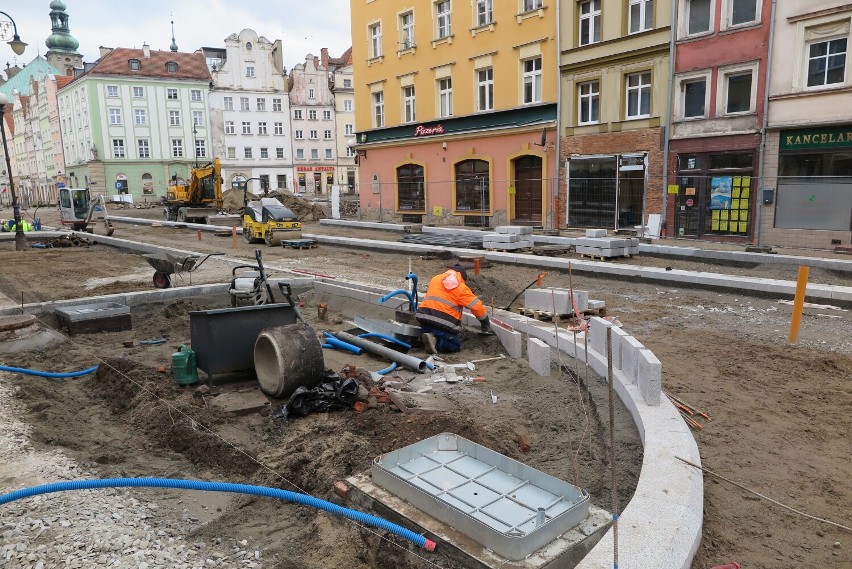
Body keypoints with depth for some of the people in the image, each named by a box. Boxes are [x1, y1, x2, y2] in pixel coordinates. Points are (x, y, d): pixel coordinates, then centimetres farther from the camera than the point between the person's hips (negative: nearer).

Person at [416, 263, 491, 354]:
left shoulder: (435, 279, 19)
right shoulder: (462, 288, 4)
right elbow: (477, 307, 3)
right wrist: (486, 324, 18)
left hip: (423, 316, 5)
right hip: (443, 322, -5)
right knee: (455, 346, 9)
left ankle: (429, 337, -4)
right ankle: (434, 340, -16)